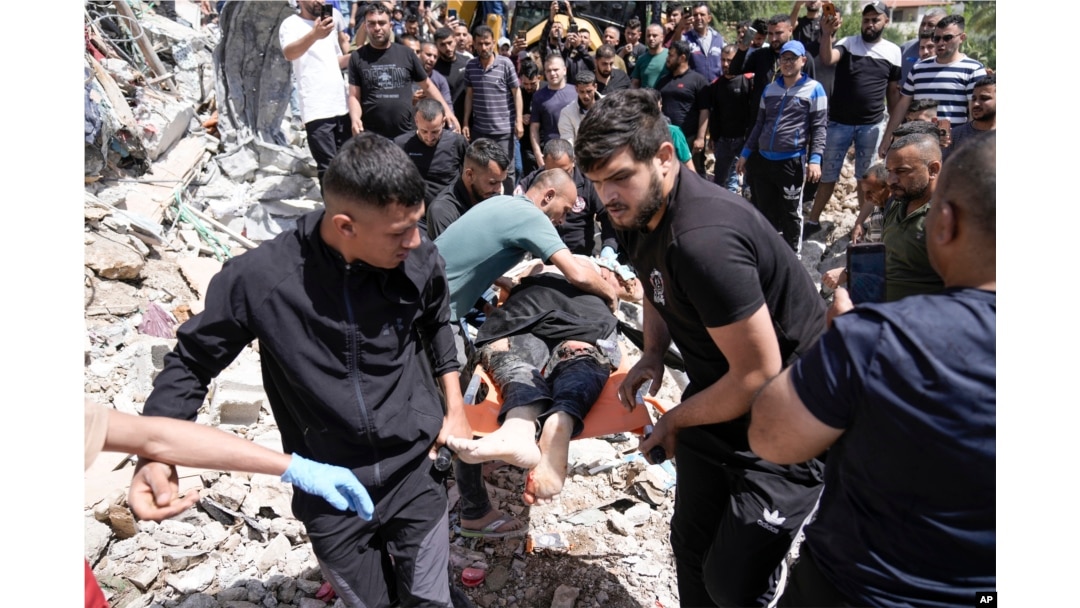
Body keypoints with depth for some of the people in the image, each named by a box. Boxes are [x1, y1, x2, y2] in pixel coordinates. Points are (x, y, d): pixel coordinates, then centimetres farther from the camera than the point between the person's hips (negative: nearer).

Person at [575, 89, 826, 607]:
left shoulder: (702, 239, -33)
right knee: (691, 543, 17)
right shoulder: (636, 212, -3)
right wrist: (653, 351, 1)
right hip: (715, 391, 8)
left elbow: (760, 374, -28)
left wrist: (675, 422, -12)